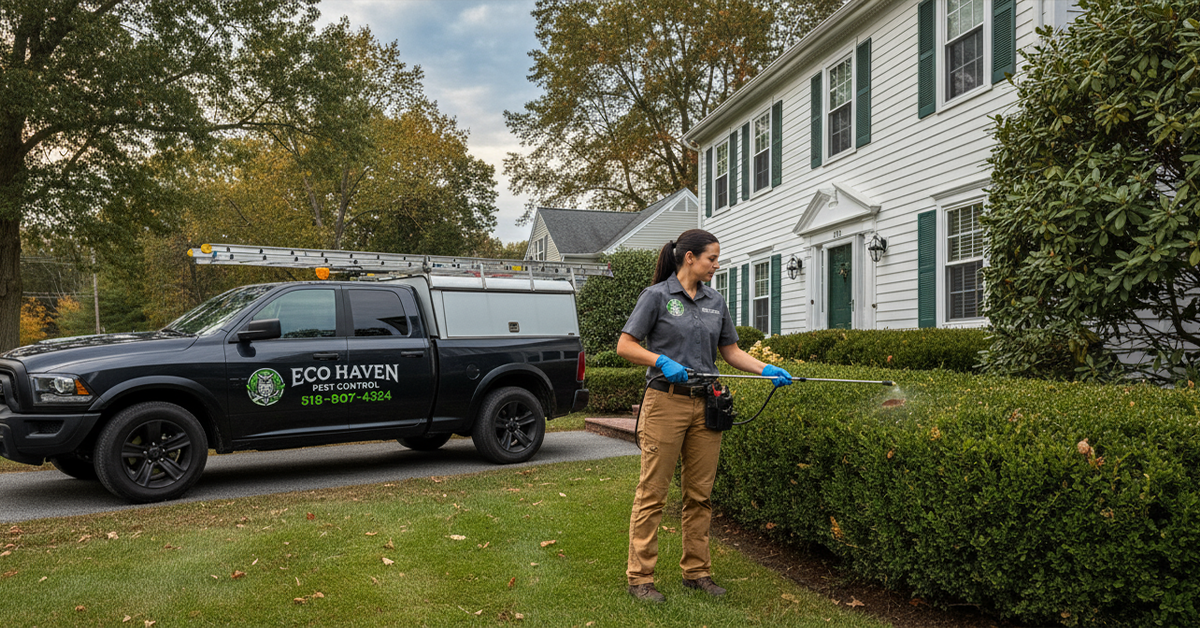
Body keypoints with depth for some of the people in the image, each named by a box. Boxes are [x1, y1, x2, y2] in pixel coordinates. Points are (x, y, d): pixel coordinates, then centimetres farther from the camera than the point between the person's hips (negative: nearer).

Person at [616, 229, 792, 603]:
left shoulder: (715, 302, 12)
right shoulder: (657, 295, -5)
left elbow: (730, 351, 15)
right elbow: (625, 346, -5)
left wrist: (767, 370, 1)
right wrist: (663, 361, -20)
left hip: (705, 404, 6)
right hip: (666, 402, -6)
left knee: (700, 494, 11)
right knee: (652, 493, 0)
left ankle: (696, 571, 24)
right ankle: (640, 578, 10)